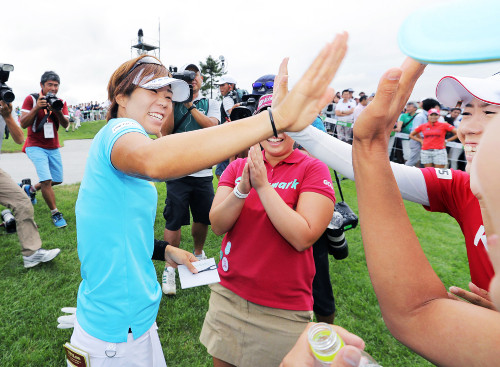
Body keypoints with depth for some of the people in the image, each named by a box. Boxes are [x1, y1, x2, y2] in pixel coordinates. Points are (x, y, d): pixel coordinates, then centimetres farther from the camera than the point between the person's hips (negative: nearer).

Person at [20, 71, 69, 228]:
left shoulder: (60, 102, 4)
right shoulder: (31, 99, -8)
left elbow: (65, 125, -6)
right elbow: (23, 124, -13)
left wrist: (58, 111, -24)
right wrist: (37, 107, -24)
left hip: (54, 147, 5)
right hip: (36, 147, -5)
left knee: (57, 180, 13)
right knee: (46, 180, -18)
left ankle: (32, 189, 42)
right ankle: (55, 214, -5)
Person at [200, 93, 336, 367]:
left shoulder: (313, 169, -11)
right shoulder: (238, 166, 1)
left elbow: (303, 238, -22)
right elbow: (217, 225, -7)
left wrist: (263, 185, -23)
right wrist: (243, 188, -23)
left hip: (284, 310, -4)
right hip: (228, 294, 4)